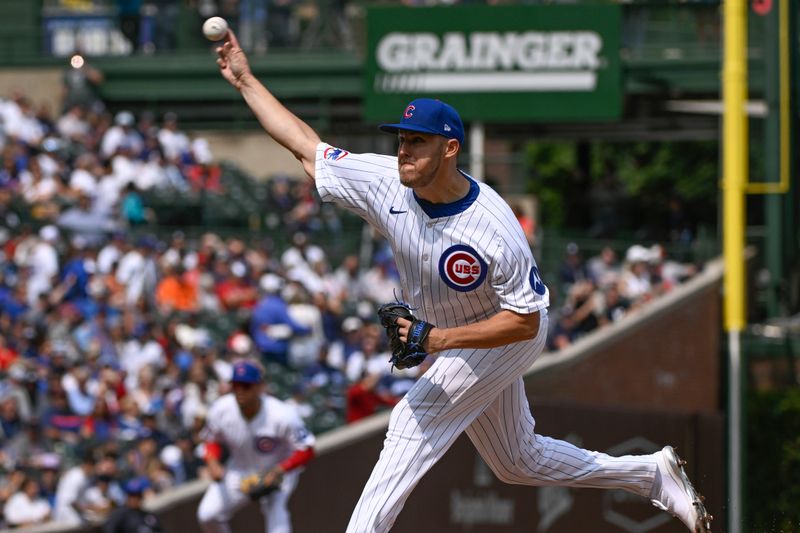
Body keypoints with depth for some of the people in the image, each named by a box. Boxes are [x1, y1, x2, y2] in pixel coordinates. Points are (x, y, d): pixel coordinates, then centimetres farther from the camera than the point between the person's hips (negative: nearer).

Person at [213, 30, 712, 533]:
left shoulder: (494, 232, -36)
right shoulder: (387, 183, -20)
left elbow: (525, 320, -29)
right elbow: (308, 147, -10)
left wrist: (439, 339, -37)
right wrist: (246, 80, -12)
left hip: (506, 337, -7)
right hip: (450, 337, 7)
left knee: (414, 423, -17)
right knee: (518, 462, 17)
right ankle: (653, 474, 31)